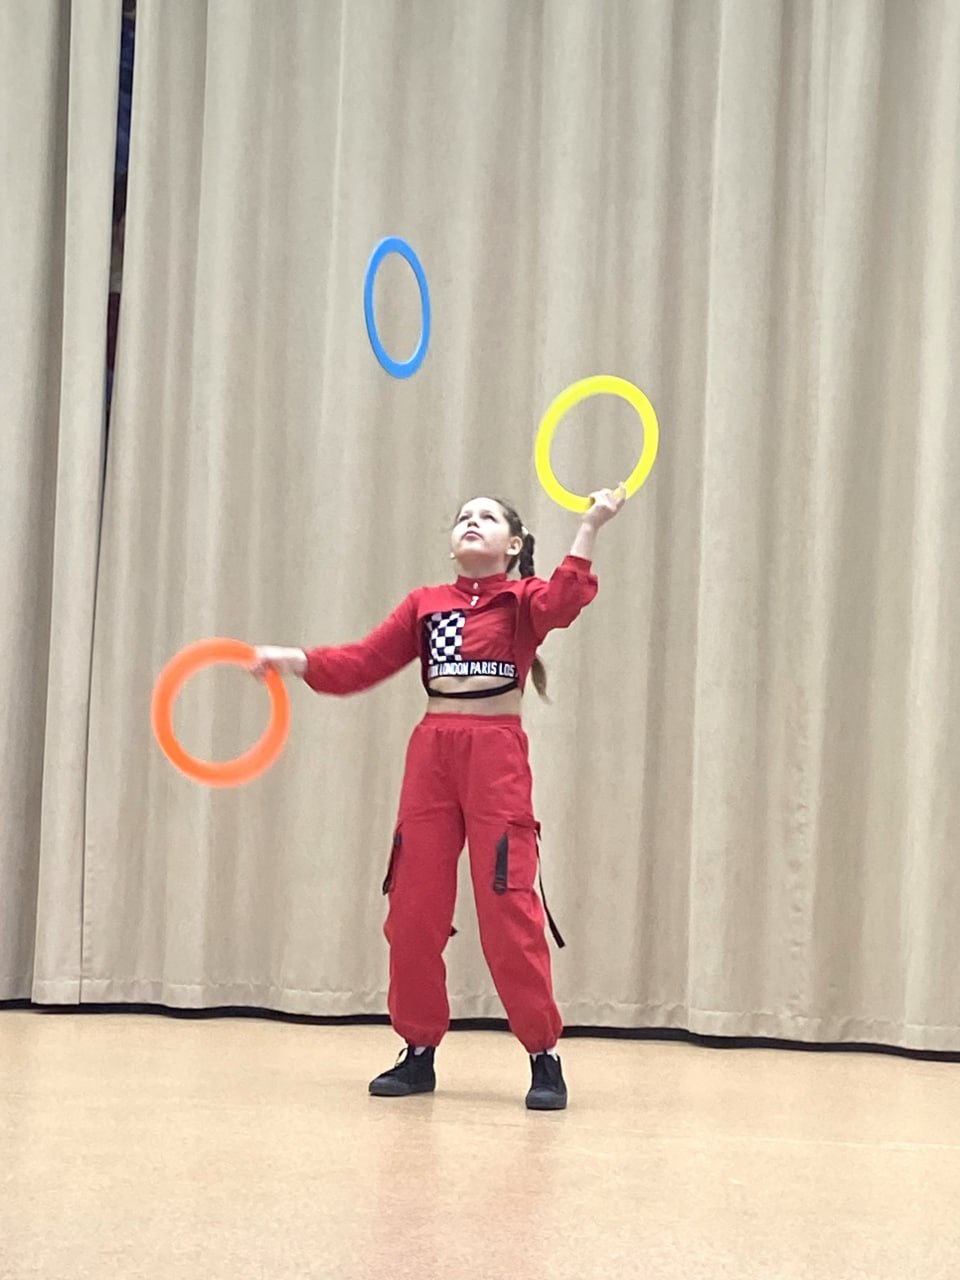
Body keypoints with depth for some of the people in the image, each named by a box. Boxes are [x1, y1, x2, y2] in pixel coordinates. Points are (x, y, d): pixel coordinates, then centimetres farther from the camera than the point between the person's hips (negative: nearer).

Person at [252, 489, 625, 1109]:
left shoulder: (523, 599, 6)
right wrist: (293, 659, -1)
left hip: (498, 754, -4)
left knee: (508, 906, -8)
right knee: (414, 906, 3)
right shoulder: (425, 604, 16)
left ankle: (545, 1056, 2)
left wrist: (590, 529, -27)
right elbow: (363, 663, 11)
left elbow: (565, 600, -16)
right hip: (432, 751, 4)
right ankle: (419, 1051, 15)